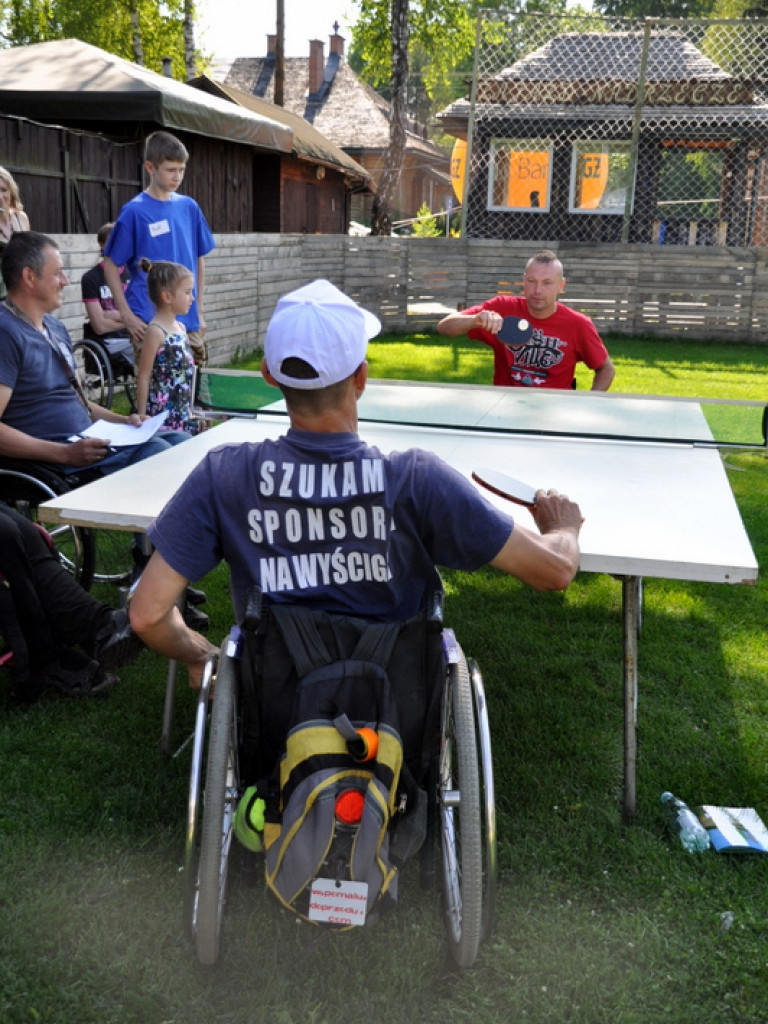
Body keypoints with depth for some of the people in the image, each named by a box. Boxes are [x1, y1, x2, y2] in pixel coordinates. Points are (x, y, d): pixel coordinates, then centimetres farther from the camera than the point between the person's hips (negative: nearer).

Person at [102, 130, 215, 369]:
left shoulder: (189, 207, 8)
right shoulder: (135, 211, -5)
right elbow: (111, 265, -1)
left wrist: (199, 309, 11)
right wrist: (127, 315, -7)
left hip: (188, 322, 4)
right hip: (150, 324, -4)